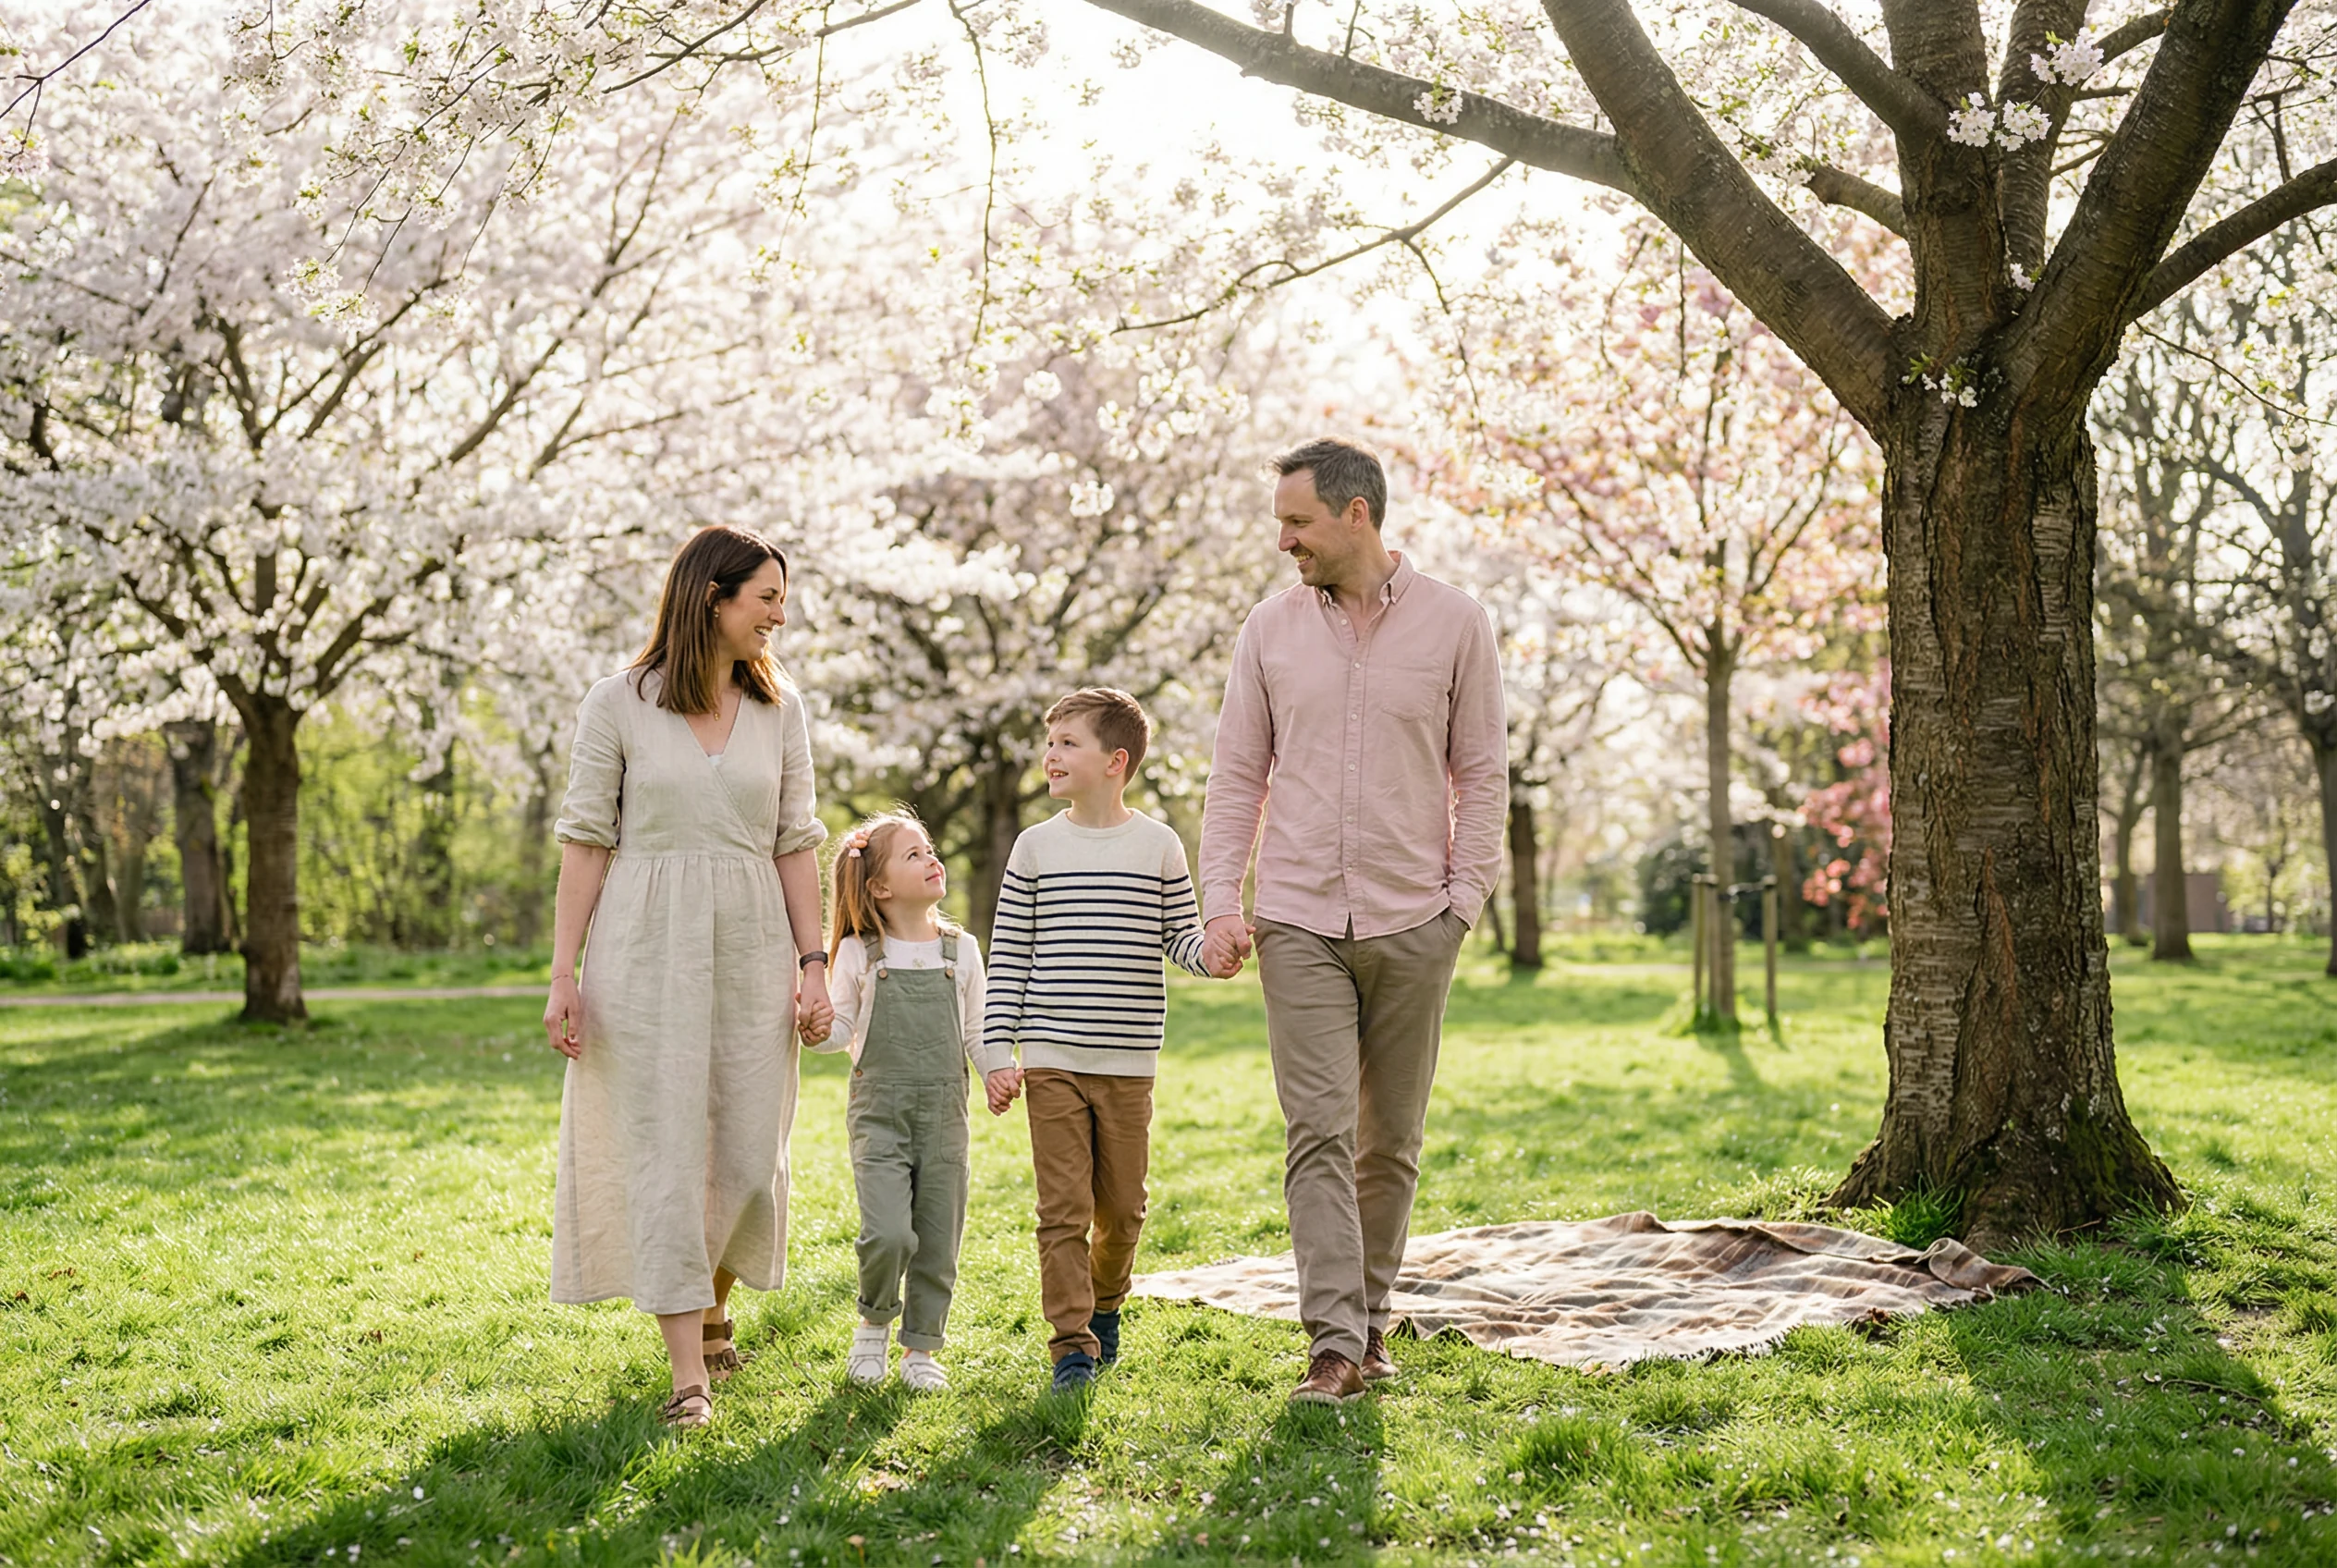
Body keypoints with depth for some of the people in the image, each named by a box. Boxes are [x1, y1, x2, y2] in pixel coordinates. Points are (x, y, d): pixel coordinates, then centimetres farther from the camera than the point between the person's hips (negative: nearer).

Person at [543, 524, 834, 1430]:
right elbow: (585, 841, -1)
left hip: (751, 950, 3)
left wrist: (813, 962, 2)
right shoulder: (618, 706, -2)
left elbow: (795, 843, 9)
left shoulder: (779, 709, 8)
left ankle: (711, 1309, 33)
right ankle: (690, 1375, 0)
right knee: (665, 1151, -4)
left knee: (750, 1152, 4)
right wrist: (563, 973, -5)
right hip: (647, 950, -3)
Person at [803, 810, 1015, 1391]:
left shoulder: (960, 950, 8)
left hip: (944, 1110, 3)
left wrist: (998, 1069, -6)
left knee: (938, 1241, 4)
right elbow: (846, 1028, 6)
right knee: (887, 1234, -15)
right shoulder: (859, 954, 2)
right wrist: (820, 1031, -16)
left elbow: (974, 1032, 12)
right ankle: (873, 1325, 12)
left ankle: (920, 1347, 20)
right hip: (879, 1109, -3)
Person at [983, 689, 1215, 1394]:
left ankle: (1104, 1303, 35)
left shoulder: (1159, 846, 2)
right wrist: (998, 1050, -1)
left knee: (1122, 1206, 9)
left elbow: (1181, 938, 5)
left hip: (1128, 1063, 1)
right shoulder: (1036, 848, 3)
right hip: (1051, 1059, 0)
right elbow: (1009, 955, 4)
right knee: (1063, 1206, -4)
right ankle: (1071, 1341, 3)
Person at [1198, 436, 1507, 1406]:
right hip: (1298, 922, 0)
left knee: (1389, 1141, 8)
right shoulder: (1271, 629, 6)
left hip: (1411, 924, 0)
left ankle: (1370, 1321, 23)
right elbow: (1237, 777, 7)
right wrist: (1220, 902, -2)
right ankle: (1333, 1345, -8)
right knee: (1318, 1132, -8)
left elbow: (1481, 775, 4)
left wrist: (1465, 898, -3)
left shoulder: (1453, 624, 1)